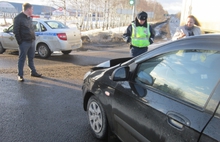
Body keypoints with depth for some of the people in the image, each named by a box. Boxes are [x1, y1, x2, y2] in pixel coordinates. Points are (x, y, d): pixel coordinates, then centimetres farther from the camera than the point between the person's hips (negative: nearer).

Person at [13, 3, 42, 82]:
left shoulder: (29, 18, 15)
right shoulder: (18, 18, -9)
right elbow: (15, 31, -11)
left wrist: (33, 38, 11)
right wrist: (20, 41, -14)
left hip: (32, 41, 8)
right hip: (24, 42, -7)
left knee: (31, 58, 16)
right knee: (22, 59, -1)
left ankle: (33, 72, 27)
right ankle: (20, 75, 5)